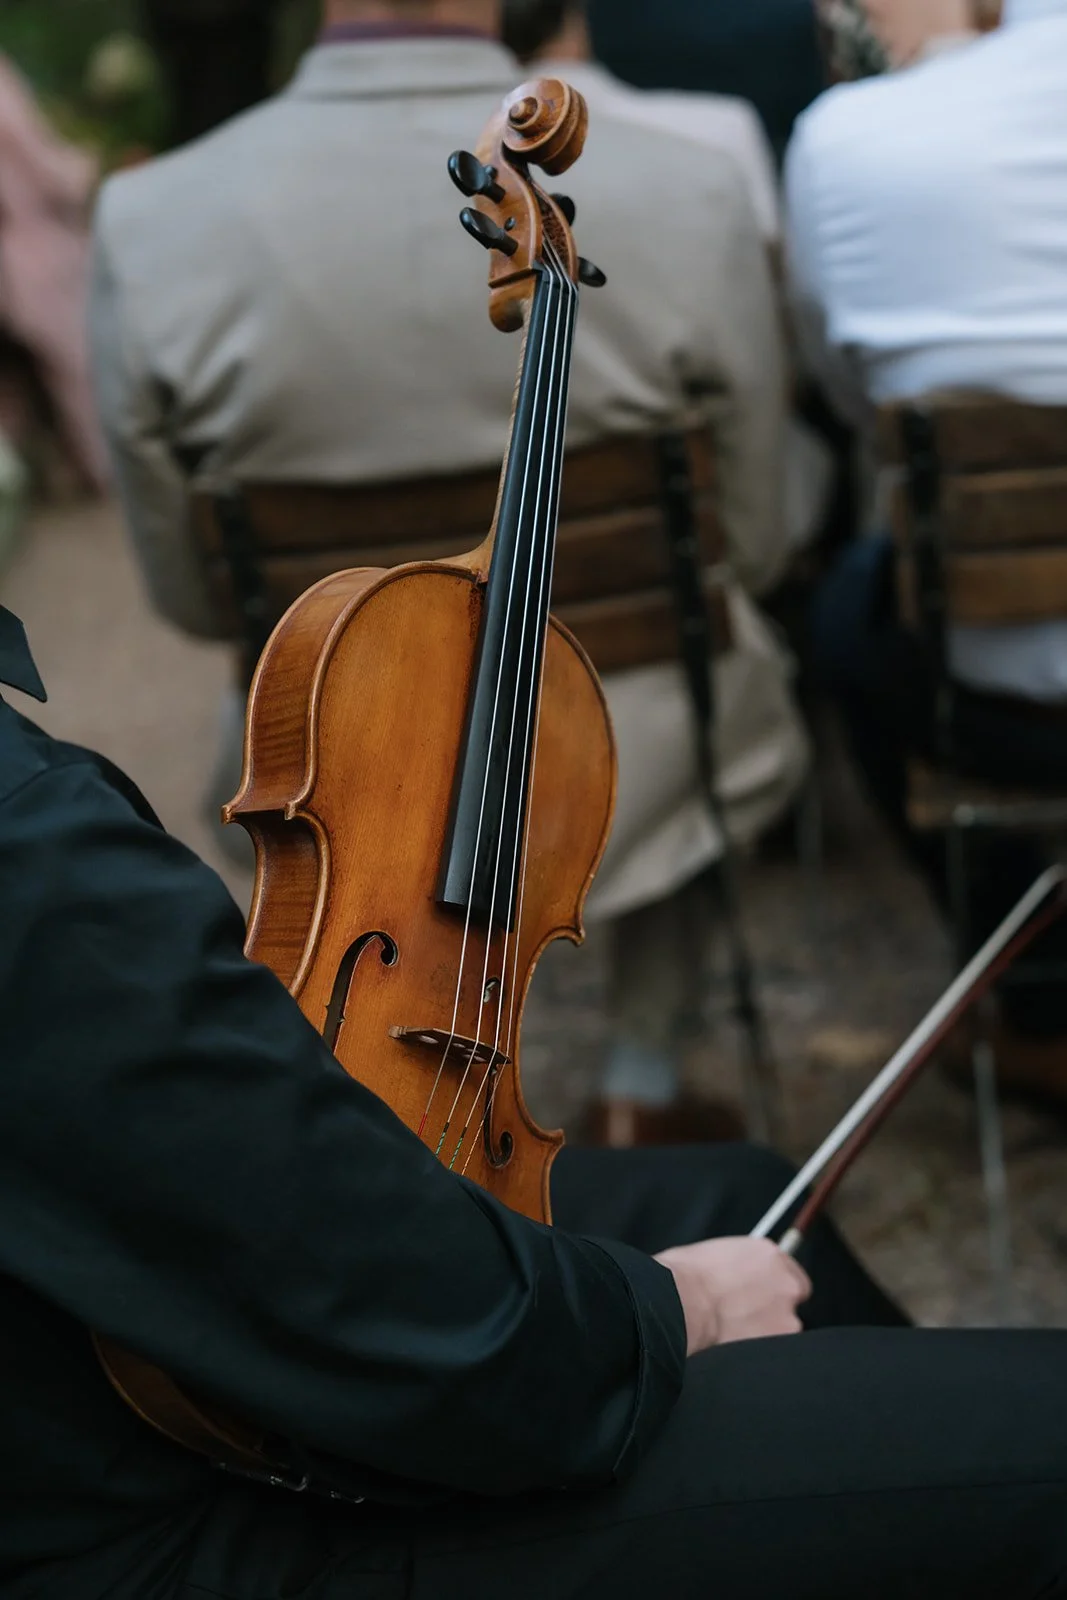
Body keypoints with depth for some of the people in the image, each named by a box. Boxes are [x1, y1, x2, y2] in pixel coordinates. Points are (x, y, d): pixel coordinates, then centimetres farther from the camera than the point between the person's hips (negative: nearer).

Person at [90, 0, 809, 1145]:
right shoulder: (689, 196, -18)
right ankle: (644, 1085, 34)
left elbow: (188, 597, -3)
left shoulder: (148, 225, -15)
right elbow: (750, 549, -4)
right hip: (644, 782, -1)